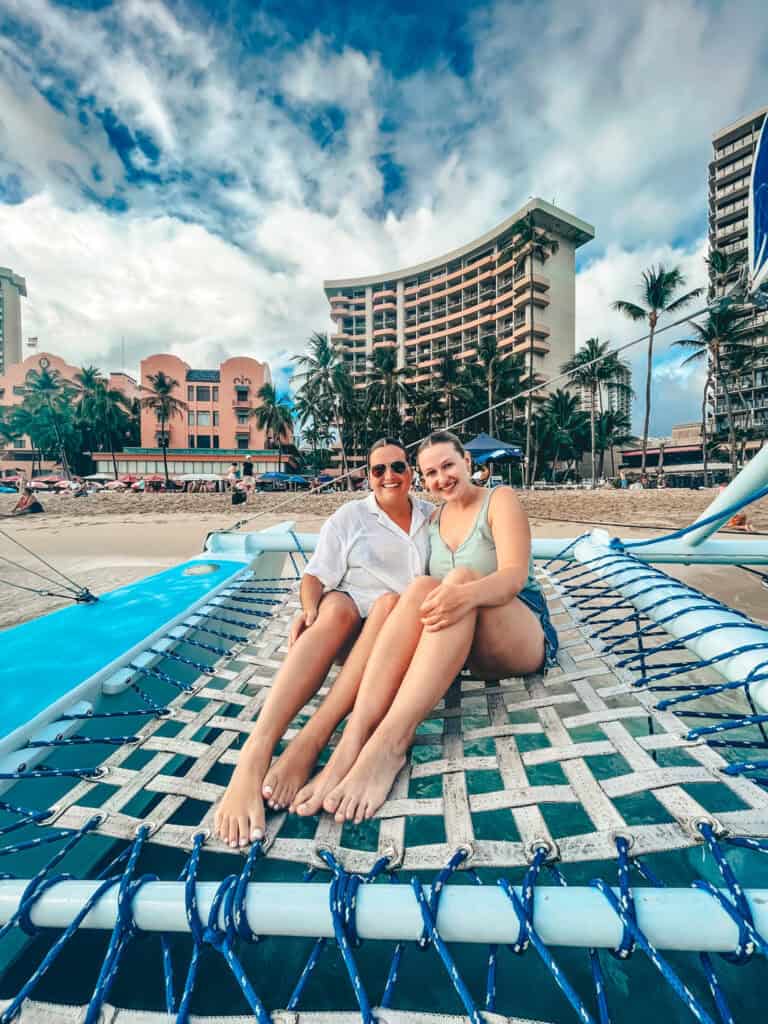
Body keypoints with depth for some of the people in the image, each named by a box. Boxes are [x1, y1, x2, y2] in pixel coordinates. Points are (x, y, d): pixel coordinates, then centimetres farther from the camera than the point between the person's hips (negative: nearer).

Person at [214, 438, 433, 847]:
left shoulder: (434, 516, 15)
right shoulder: (350, 516, 7)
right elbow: (316, 575, 1)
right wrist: (309, 609, -19)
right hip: (349, 616, -1)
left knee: (390, 603, -34)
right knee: (335, 608, -35)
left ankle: (310, 741, -42)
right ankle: (254, 755, -47)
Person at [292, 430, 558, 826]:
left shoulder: (500, 499, -3)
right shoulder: (435, 519, 12)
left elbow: (515, 575, -19)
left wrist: (466, 592, -42)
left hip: (525, 637, -3)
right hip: (462, 637, 4)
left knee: (461, 576, -33)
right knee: (421, 587, -28)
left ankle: (388, 744, -43)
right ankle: (352, 741, -40)